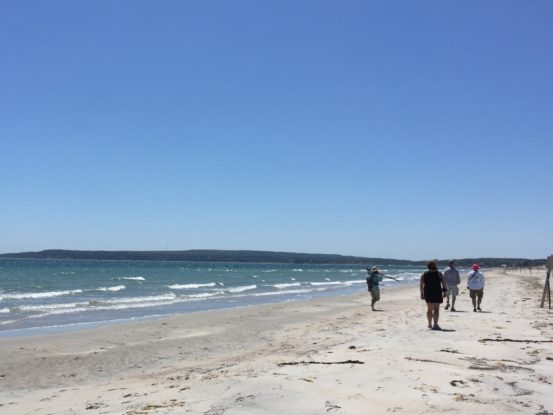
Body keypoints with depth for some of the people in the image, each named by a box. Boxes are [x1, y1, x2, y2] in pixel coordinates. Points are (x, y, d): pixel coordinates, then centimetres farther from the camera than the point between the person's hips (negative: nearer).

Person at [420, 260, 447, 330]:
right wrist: (445, 292, 5)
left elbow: (421, 285, 1)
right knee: (436, 309, -4)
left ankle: (430, 324, 27)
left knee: (429, 309, 18)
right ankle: (435, 325, -16)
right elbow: (444, 284, -2)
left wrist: (422, 294, 4)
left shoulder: (424, 275, 6)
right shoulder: (440, 274, 2)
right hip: (437, 293, -3)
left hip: (427, 293, 3)